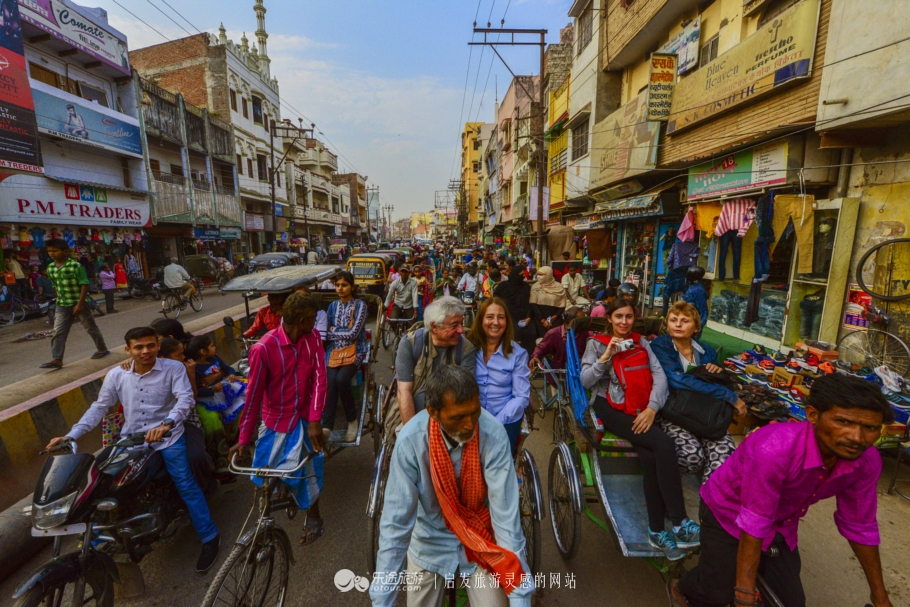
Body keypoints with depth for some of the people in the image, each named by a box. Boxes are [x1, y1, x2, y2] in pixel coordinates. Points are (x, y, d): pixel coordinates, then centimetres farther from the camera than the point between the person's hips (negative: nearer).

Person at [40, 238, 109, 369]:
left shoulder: (76, 266, -15)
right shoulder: (50, 268, 3)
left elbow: (85, 285, -16)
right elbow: (56, 286, 14)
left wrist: (80, 304, -18)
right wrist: (59, 300, 14)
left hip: (79, 303, -5)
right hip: (62, 305, 5)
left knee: (91, 328, 9)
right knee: (58, 332, -1)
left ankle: (102, 349, 26)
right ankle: (57, 359, 1)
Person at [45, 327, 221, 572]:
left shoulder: (173, 368, -10)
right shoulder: (116, 375, 3)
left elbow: (186, 398, -21)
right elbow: (99, 407, 9)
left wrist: (166, 424, -37)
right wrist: (71, 435, -3)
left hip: (168, 437, -4)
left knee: (186, 484, -11)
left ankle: (209, 538, -2)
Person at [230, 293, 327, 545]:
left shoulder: (313, 338, -11)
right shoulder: (263, 349, -23)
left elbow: (319, 378, -14)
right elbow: (254, 394, -15)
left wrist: (314, 420, -20)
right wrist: (244, 438, -7)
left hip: (305, 418, 2)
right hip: (276, 420, -2)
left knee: (310, 471, 11)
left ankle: (313, 518, 37)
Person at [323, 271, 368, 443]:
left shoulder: (360, 305, -2)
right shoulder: (333, 306, 14)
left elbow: (353, 333, -10)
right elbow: (328, 332, 15)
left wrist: (332, 332, -5)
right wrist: (340, 332, -5)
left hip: (354, 351, -3)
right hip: (334, 351, 4)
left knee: (341, 379, -29)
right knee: (331, 381, -25)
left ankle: (353, 419, -8)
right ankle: (327, 426, -24)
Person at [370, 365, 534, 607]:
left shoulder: (493, 433, -29)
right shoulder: (410, 440, -29)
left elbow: (506, 515, -25)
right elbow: (395, 522, -23)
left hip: (481, 536, 0)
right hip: (430, 538, 0)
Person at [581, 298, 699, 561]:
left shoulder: (641, 342, 17)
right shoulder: (596, 343, 7)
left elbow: (660, 376, 4)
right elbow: (586, 380, -3)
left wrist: (652, 408, -11)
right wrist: (606, 357, -16)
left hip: (643, 410, 3)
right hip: (612, 409, -3)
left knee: (650, 458, -24)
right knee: (665, 445, -25)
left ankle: (657, 530, -10)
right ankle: (680, 522, -15)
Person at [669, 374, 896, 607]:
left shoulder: (867, 462, -20)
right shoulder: (773, 449, -40)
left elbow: (859, 526, -3)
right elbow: (754, 524, -33)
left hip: (781, 523, 6)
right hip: (728, 512, -6)